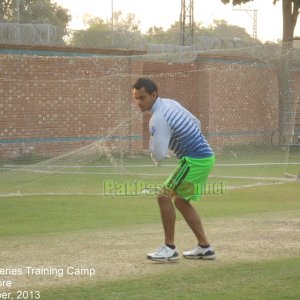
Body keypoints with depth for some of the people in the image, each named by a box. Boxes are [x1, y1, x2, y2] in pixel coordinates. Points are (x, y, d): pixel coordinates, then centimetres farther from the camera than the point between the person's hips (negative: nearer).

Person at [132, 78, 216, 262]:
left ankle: (170, 248, -4)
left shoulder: (158, 118, -21)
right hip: (205, 157, 10)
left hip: (195, 161, -10)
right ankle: (204, 247, 20)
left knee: (164, 196, -9)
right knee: (181, 201, 18)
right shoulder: (171, 103, 9)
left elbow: (159, 155, -25)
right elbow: (196, 123, 21)